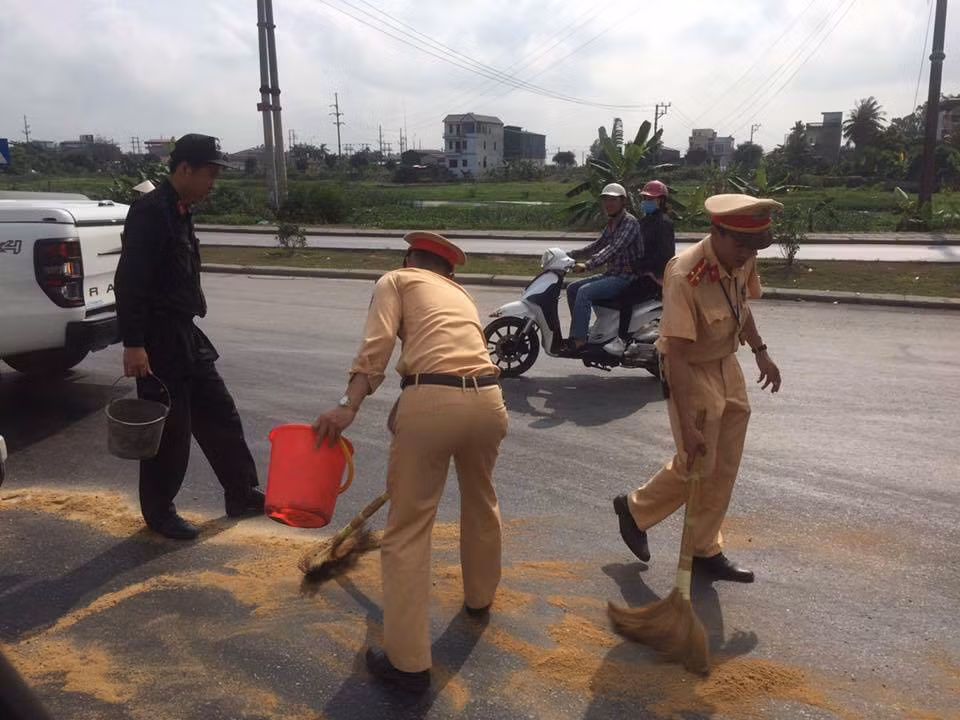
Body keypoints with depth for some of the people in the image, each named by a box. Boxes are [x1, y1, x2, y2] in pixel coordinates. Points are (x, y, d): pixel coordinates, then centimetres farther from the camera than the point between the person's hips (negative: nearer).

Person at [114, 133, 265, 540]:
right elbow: (129, 283, -22)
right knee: (169, 428, 2)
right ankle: (159, 511, 19)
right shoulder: (150, 211, -16)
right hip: (158, 341, -9)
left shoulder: (179, 212, 13)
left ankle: (242, 495, 25)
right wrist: (133, 344, -24)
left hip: (186, 337, 9)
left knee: (219, 416, 13)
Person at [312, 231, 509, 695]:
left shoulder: (396, 280, 17)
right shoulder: (460, 295, 33)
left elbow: (377, 344, -3)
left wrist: (347, 406, -10)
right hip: (488, 399, 6)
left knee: (408, 530, 6)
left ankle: (408, 662, 11)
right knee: (481, 501, 31)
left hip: (432, 400, -6)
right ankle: (479, 598, 52)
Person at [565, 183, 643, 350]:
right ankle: (580, 330, 9)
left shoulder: (630, 222, -15)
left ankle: (578, 339, -23)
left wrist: (588, 265, -36)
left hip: (626, 277, -9)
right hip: (611, 273, 10)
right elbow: (597, 245, 23)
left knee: (585, 292, -25)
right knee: (572, 288, 6)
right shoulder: (611, 223, 13)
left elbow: (614, 249, -27)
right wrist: (571, 255, 12)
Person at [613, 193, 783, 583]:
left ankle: (706, 551, 26)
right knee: (695, 466, -4)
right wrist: (687, 427, -32)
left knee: (724, 468, 11)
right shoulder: (685, 276, -30)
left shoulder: (743, 259, -7)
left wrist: (760, 352, 11)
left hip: (727, 366, 7)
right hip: (692, 372, -7)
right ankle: (634, 509, 24)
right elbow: (676, 355, -32)